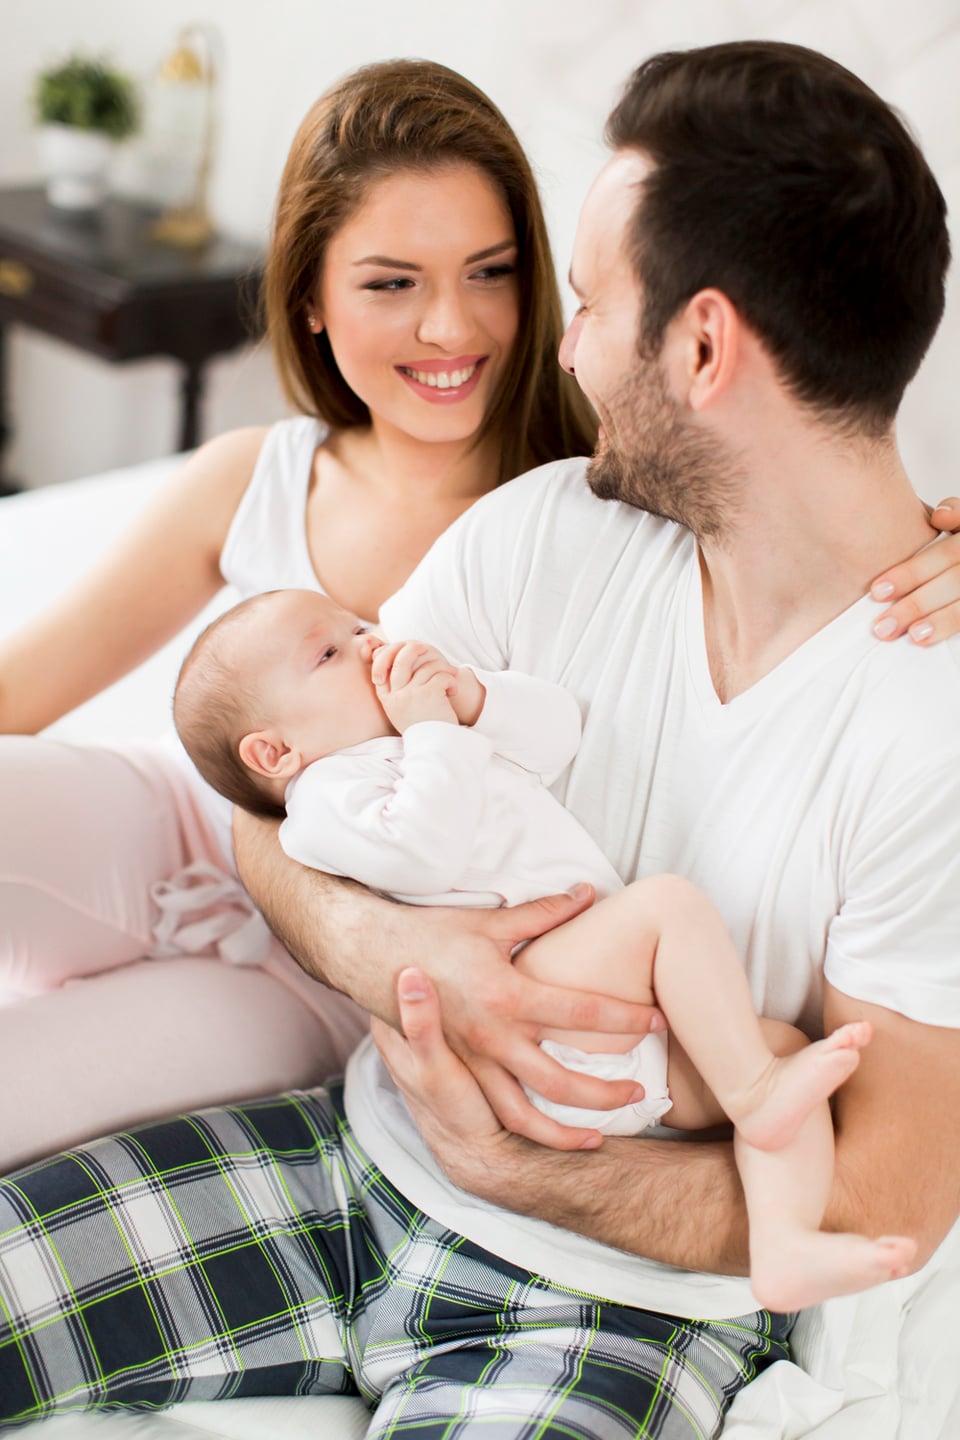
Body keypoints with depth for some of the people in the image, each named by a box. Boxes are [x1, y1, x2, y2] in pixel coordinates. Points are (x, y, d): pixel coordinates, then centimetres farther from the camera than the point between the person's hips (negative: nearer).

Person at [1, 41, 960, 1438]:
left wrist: (512, 1168, -24)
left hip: (623, 1306, -4)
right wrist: (375, 942, -24)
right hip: (368, 1151, 4)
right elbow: (277, 813, -2)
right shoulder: (541, 529, -5)